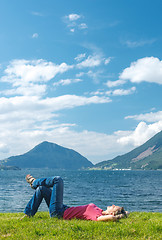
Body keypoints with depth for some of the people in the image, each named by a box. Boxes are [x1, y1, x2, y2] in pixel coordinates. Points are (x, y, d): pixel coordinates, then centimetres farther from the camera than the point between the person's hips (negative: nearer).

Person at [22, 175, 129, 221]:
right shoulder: (100, 211, -8)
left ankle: (34, 182, 17)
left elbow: (110, 217, -50)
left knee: (58, 179, -7)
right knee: (41, 189, 17)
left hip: (58, 213, -8)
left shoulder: (98, 215, -31)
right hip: (64, 210, 8)